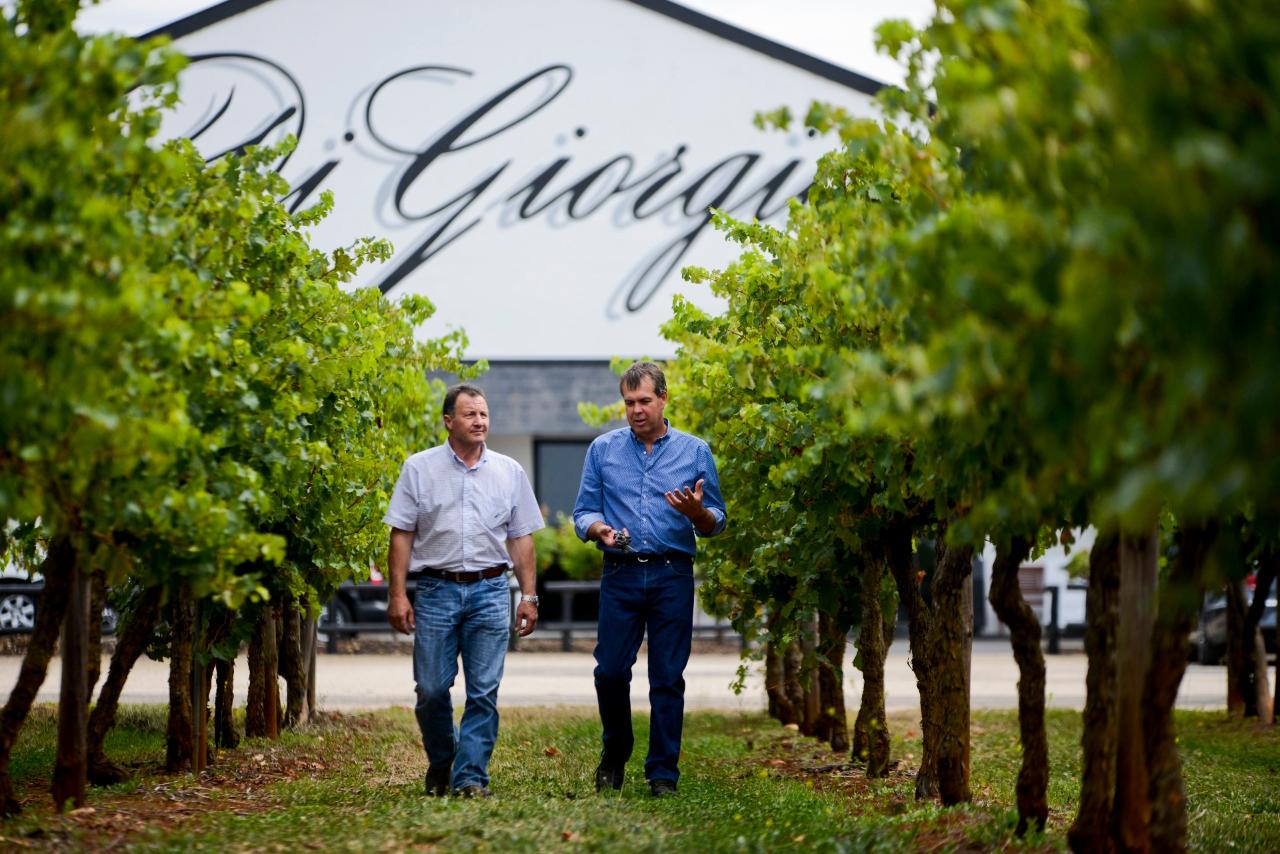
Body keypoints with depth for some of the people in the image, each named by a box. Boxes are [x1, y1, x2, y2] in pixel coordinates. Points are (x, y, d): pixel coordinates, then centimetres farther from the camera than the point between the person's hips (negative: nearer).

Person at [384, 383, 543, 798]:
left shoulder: (509, 472, 9)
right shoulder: (419, 468, 4)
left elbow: (521, 538, 11)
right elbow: (402, 534, 3)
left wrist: (529, 595, 5)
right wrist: (397, 593, -4)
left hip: (490, 592, 1)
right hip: (436, 590, -1)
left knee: (484, 692, -3)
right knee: (431, 689, 1)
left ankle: (470, 775, 2)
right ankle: (440, 763, 24)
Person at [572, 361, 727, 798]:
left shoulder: (695, 451, 6)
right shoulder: (602, 450, 8)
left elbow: (716, 522, 7)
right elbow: (583, 512, 8)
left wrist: (697, 511, -15)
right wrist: (600, 529, -14)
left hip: (672, 576, 0)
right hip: (621, 574, 1)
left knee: (668, 678, -1)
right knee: (610, 670, -2)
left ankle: (663, 773, 6)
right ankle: (614, 754, 22)